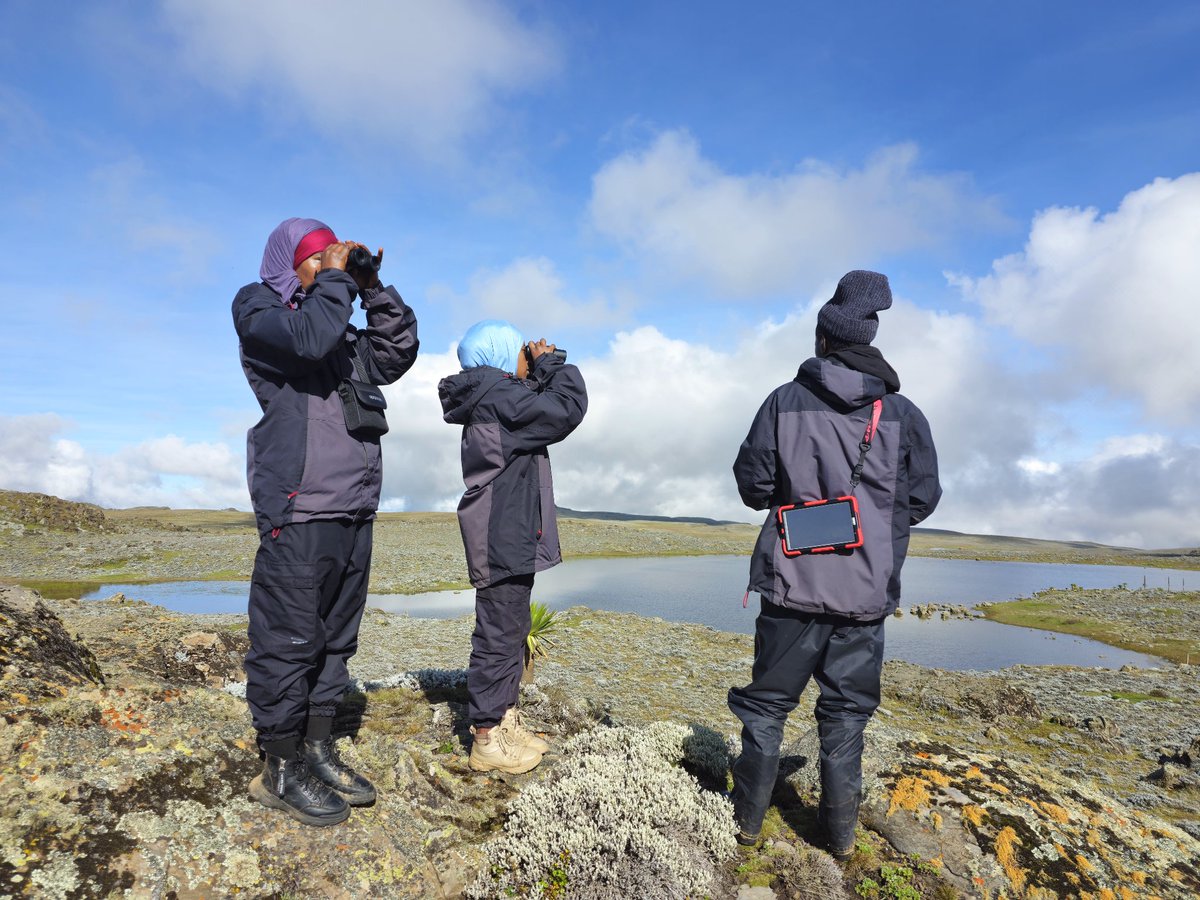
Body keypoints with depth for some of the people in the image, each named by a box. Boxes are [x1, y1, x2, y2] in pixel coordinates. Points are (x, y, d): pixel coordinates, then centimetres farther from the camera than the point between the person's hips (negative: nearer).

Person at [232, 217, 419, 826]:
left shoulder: (345, 334, 24)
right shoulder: (257, 307, 4)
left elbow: (399, 349, 17)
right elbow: (309, 337, -17)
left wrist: (372, 289, 12)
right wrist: (335, 277, -4)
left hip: (354, 512, 8)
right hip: (299, 511, -7)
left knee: (334, 639, 13)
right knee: (288, 640, -2)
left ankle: (317, 752, 25)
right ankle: (279, 770, 13)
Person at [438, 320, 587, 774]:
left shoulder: (491, 399, 17)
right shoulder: (498, 396, -16)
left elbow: (545, 407, 23)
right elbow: (568, 409, -18)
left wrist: (543, 370, 12)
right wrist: (553, 363, -3)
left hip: (511, 536, 11)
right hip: (503, 538, -11)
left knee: (511, 630, 17)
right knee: (499, 635, -3)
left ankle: (504, 720, 29)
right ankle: (486, 740, 7)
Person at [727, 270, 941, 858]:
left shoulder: (785, 401, -4)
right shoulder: (904, 414, 0)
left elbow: (752, 485, -2)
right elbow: (923, 499, 5)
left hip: (794, 584, -1)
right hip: (868, 590, 2)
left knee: (766, 703, 13)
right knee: (845, 713, 15)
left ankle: (747, 819, 25)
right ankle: (839, 833, 26)